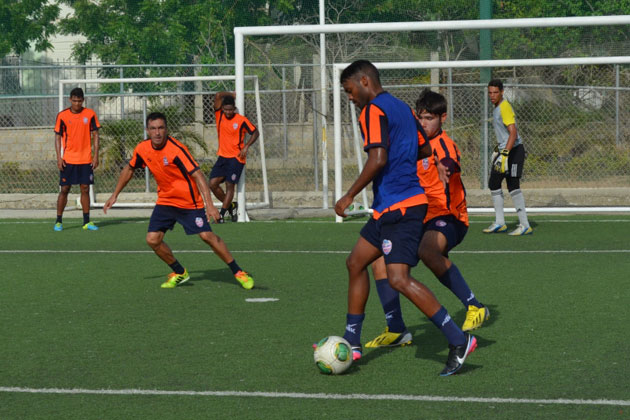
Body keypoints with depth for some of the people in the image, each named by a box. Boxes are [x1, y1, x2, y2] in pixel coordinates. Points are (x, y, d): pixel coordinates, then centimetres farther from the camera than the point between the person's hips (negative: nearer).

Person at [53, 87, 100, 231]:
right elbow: (58, 137, 3)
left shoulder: (90, 114, 1)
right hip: (68, 160, -1)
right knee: (64, 189, 0)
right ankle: (58, 221, 8)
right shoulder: (62, 116, -1)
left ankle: (87, 221, 10)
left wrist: (96, 155, -2)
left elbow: (95, 135, 5)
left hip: (86, 160, 1)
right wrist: (59, 157, -6)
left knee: (85, 189, 3)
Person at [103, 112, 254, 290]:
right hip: (165, 200, 6)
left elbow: (197, 175, -28)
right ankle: (179, 273, 18)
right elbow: (129, 170, 13)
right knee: (153, 239, -4)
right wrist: (114, 195, 16)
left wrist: (209, 204, -37)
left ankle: (238, 272, -1)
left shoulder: (176, 149, -25)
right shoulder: (142, 149, -7)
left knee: (207, 235, -14)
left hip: (189, 201, -6)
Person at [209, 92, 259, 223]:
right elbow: (218, 96, -5)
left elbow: (255, 132, 1)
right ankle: (231, 206, 14)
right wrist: (233, 95, 3)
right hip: (222, 157, 5)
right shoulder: (219, 116, 0)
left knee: (229, 184, -9)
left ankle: (222, 214, -5)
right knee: (213, 183, -4)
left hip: (236, 158, -4)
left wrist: (246, 147, -9)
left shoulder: (241, 120, -8)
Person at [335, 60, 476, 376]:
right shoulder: (402, 108, 16)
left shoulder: (373, 111, -12)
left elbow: (378, 160, -22)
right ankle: (351, 342, 21)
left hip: (398, 207, -11)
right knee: (356, 263, 16)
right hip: (389, 209, 11)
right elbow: (424, 149, 24)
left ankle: (458, 340, -18)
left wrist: (350, 196, -15)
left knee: (399, 279, -18)